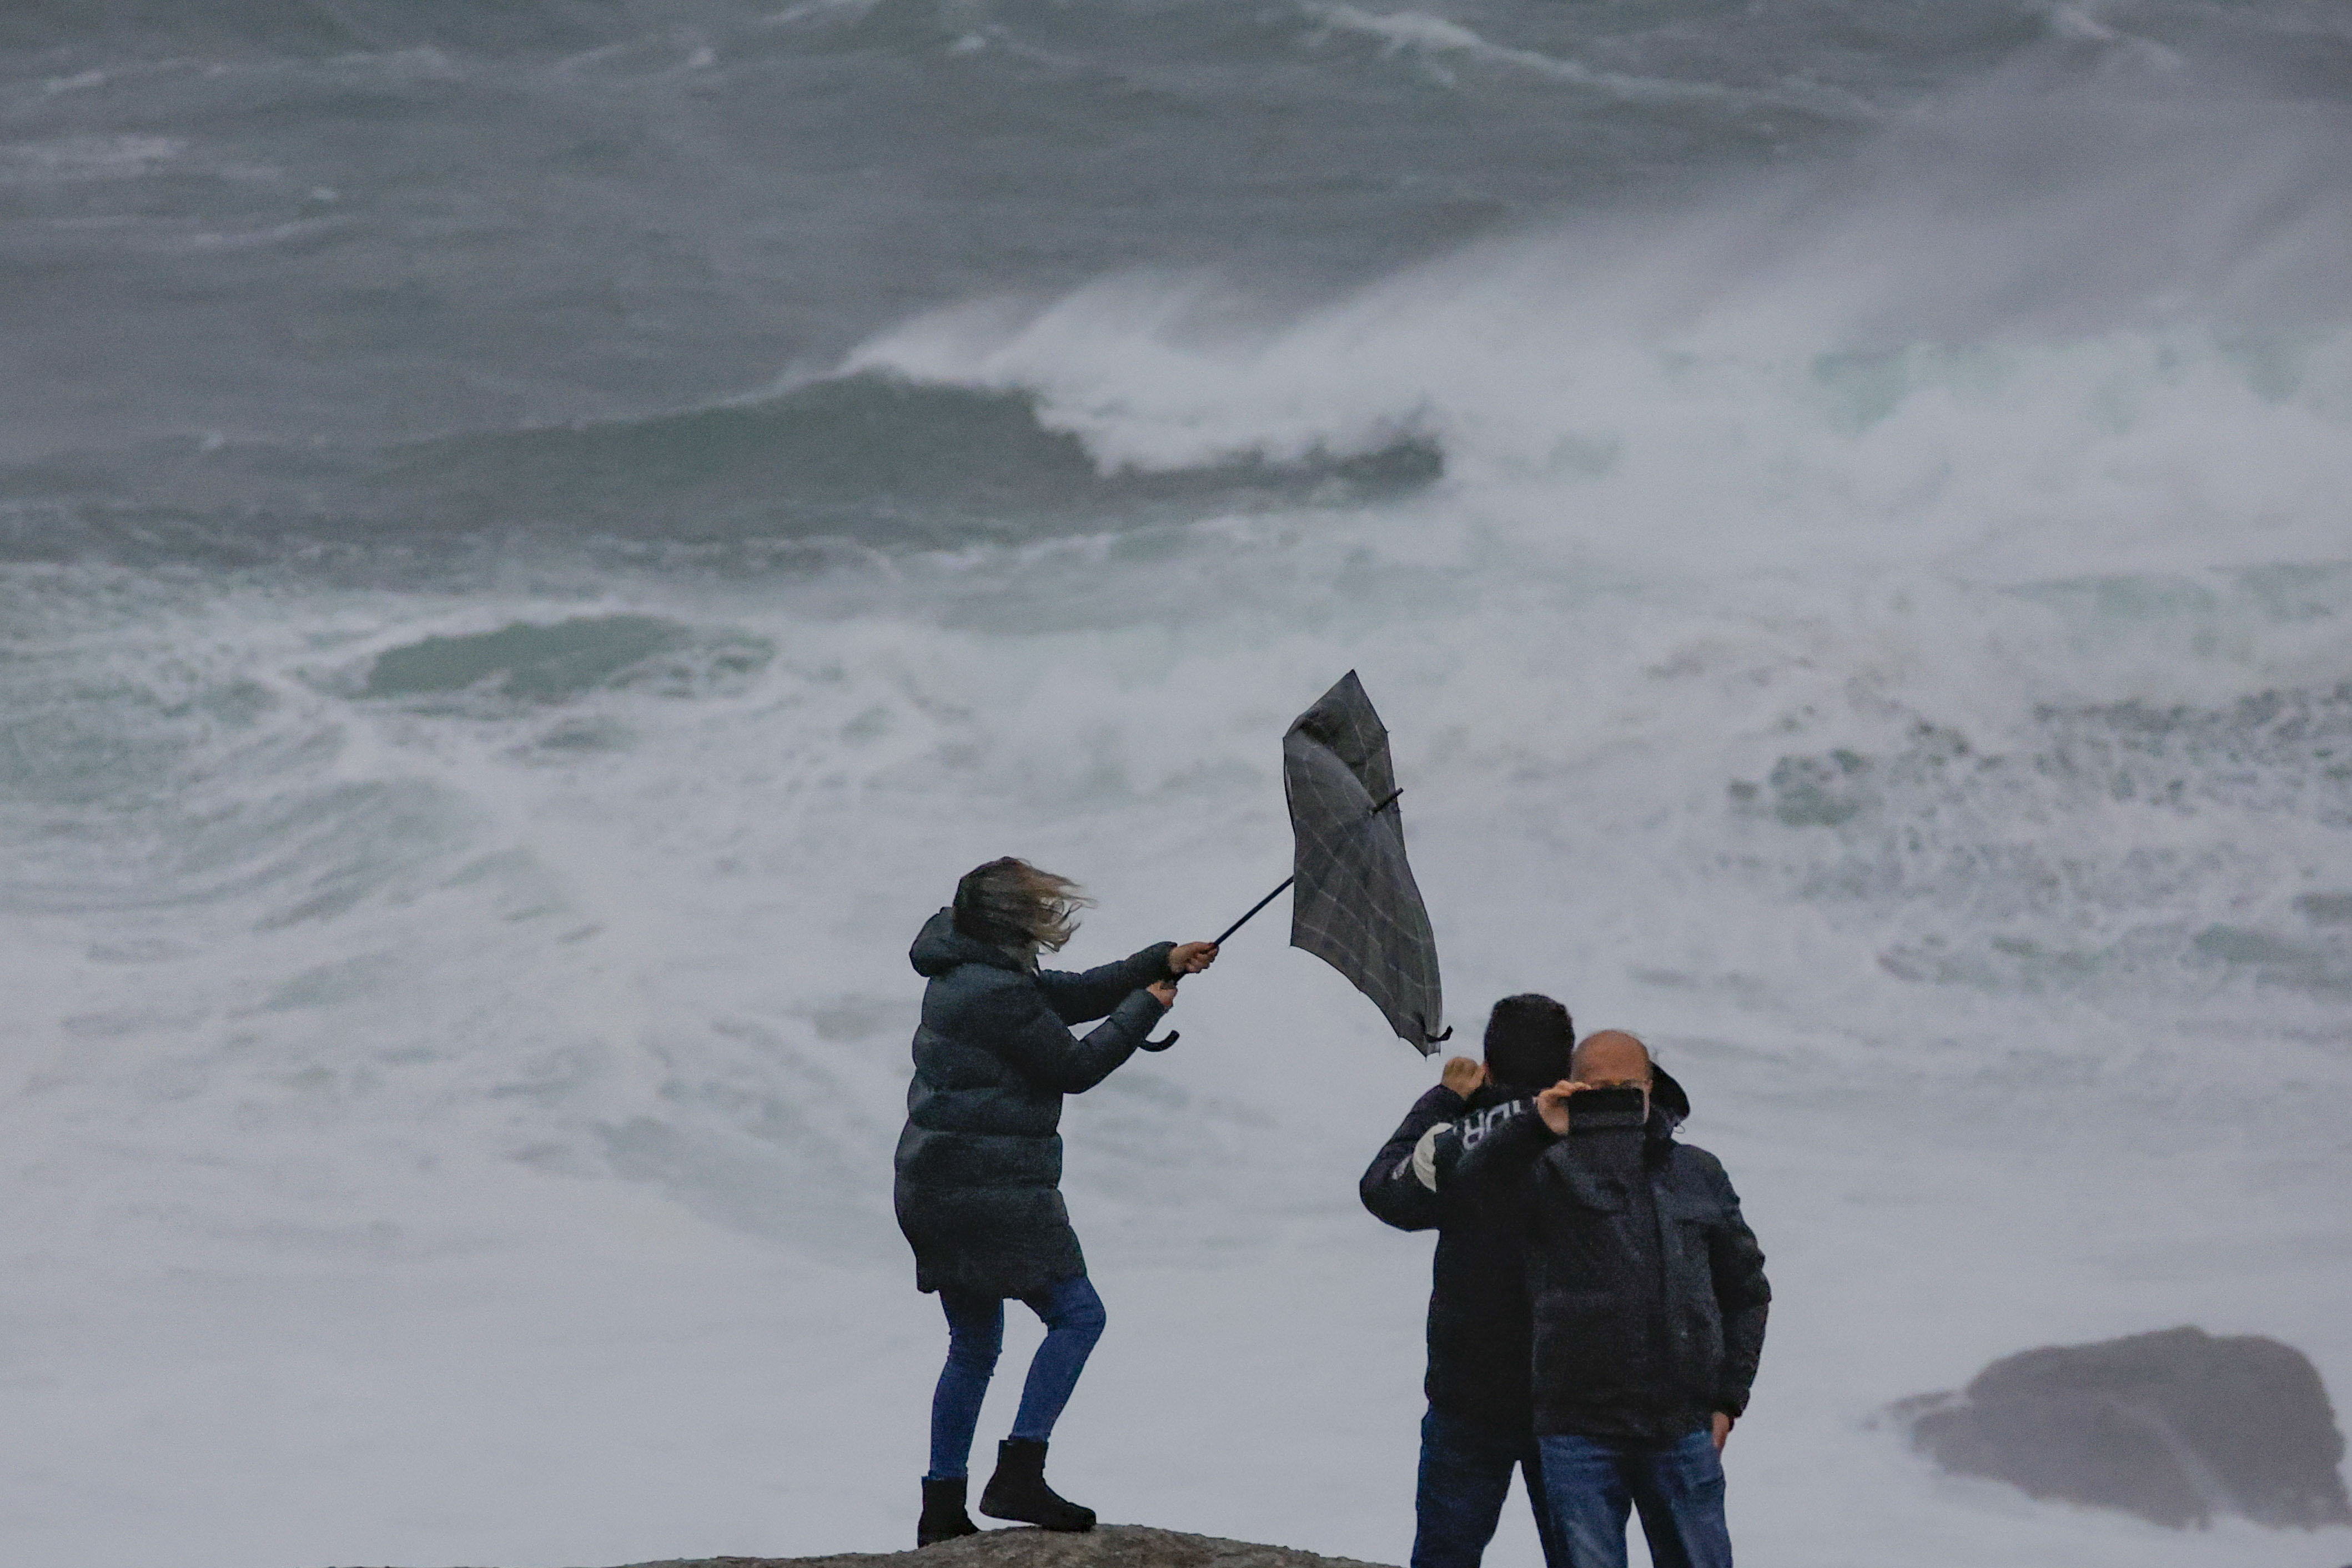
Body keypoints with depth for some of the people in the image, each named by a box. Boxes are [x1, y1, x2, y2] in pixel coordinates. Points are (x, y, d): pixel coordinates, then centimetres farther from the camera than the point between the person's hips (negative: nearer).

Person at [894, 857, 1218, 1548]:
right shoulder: (999, 993, -19)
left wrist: (1163, 961, 13)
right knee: (1077, 1314, -4)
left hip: (936, 1190, 10)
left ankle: (942, 1510, 18)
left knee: (973, 1345, 17)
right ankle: (1018, 1476, -13)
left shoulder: (967, 972, 13)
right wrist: (1145, 1009, 1)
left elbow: (1073, 996, 19)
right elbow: (1075, 1065, -12)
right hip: (993, 1189, -10)